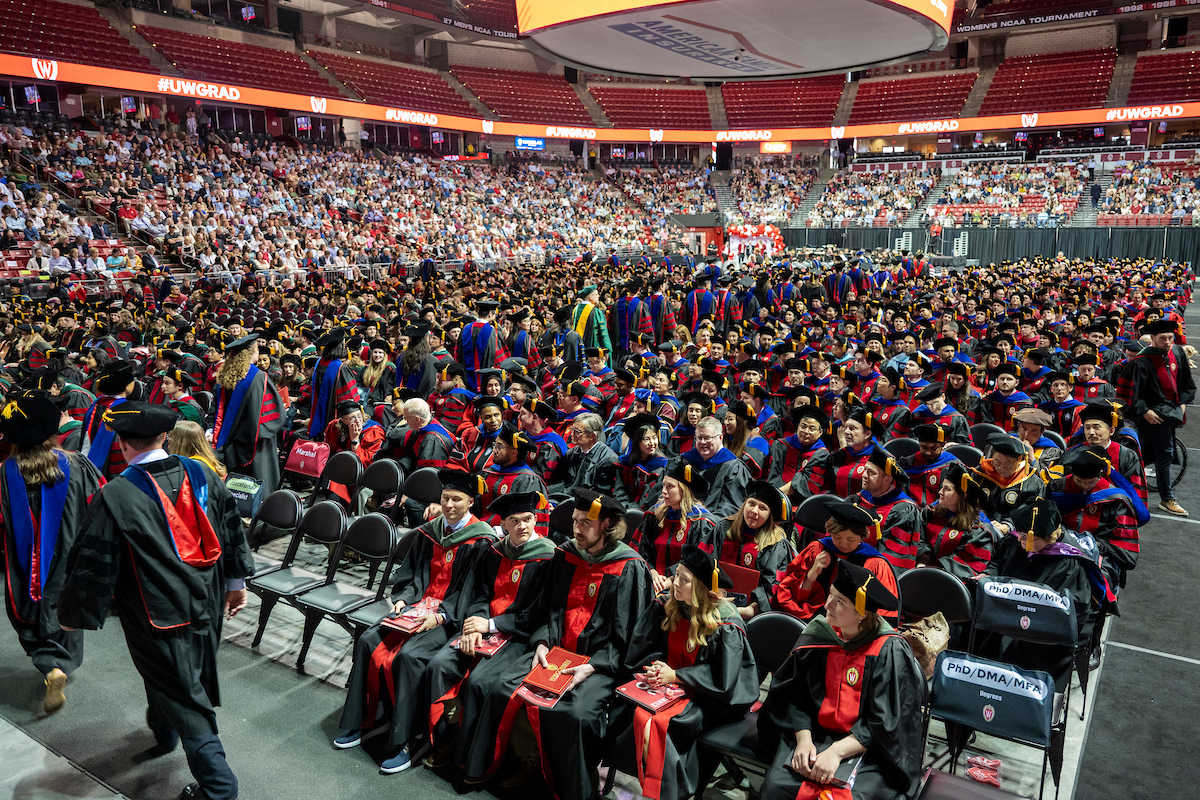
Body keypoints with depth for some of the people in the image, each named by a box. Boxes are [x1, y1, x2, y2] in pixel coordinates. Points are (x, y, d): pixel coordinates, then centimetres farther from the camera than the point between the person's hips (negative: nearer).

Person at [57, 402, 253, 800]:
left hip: (158, 617, -6)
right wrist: (236, 582, 15)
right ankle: (164, 730, 55)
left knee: (183, 695, 5)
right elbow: (232, 527, 3)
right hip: (207, 604, 6)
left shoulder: (114, 497, -21)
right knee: (190, 675, 28)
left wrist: (72, 614, 4)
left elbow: (93, 564, -14)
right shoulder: (201, 474, -5)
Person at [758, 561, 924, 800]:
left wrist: (837, 751, -21)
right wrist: (804, 738, -13)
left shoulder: (889, 652, -14)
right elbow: (797, 694, 1)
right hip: (815, 733, 3)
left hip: (870, 746, -3)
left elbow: (884, 725, -14)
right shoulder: (818, 634, -3)